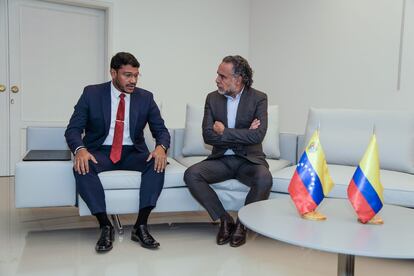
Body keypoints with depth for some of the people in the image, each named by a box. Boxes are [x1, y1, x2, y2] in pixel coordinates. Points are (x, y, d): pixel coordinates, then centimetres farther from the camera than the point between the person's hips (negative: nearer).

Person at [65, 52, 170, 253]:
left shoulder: (145, 97, 2)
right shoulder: (92, 93, -2)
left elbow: (161, 130, 2)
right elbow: (73, 129, -5)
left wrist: (161, 147, -23)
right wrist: (80, 149, -28)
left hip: (132, 153, 1)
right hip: (100, 152, -1)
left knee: (158, 163, -28)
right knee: (81, 167, -33)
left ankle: (141, 226, -23)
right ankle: (106, 226, -23)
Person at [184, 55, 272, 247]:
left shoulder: (259, 98, -4)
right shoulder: (213, 98, 3)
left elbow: (258, 136, -18)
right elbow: (208, 136, -7)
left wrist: (224, 132, -13)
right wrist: (243, 135, -13)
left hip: (249, 159, -2)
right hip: (220, 159, 3)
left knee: (264, 179, -33)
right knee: (191, 174, -23)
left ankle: (242, 223, -6)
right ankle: (224, 219, -5)